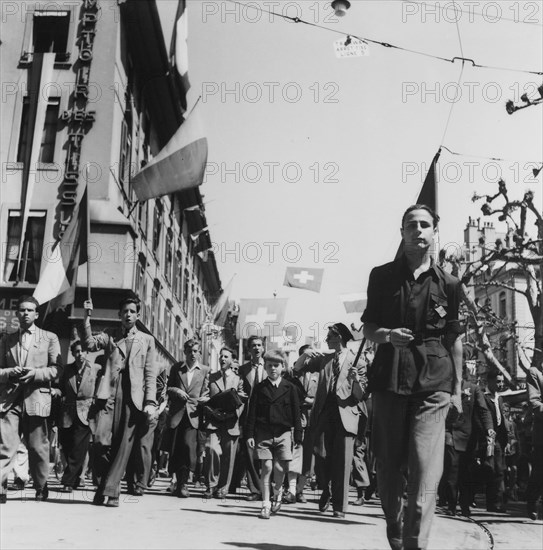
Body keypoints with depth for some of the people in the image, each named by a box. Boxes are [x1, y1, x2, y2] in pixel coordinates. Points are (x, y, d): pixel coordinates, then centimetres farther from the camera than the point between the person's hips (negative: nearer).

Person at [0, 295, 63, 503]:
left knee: (38, 447, 4)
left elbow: (57, 370, 4)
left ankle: (41, 488, 19)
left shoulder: (49, 338, 10)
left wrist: (34, 373, -11)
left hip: (37, 398, -1)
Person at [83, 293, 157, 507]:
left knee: (124, 445, -4)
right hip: (110, 394, 0)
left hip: (134, 397, 0)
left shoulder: (146, 340, 15)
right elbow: (90, 344, -2)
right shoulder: (109, 336, 18)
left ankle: (110, 490, 3)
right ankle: (102, 486, 12)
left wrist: (150, 402, -1)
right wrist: (87, 317, -7)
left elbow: (150, 374, 9)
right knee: (103, 442, -10)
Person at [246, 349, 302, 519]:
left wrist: (298, 436, 2)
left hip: (283, 433, 0)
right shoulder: (259, 388, 5)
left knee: (280, 468, -6)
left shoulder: (290, 388, 4)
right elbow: (252, 413, 5)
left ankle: (277, 492, 26)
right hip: (263, 433, 0)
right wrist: (250, 434, -2)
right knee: (266, 467, -5)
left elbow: (296, 413, 6)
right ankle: (266, 504, 3)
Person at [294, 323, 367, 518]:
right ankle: (326, 493, 30)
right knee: (325, 458, 7)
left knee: (342, 462, -5)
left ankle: (339, 506, 2)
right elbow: (297, 368, 15)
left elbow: (360, 396, 1)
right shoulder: (323, 359, 16)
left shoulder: (357, 363, 3)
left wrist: (356, 380, -20)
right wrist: (305, 354, -4)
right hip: (324, 414, 4)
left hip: (345, 415, -3)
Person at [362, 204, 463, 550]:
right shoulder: (382, 276, 8)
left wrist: (458, 388, 8)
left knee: (426, 469, -11)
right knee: (389, 466, 8)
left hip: (434, 384, -1)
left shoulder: (448, 284, 8)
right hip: (390, 379, 1)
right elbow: (368, 329, 9)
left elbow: (455, 339, 11)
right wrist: (387, 335, -13)